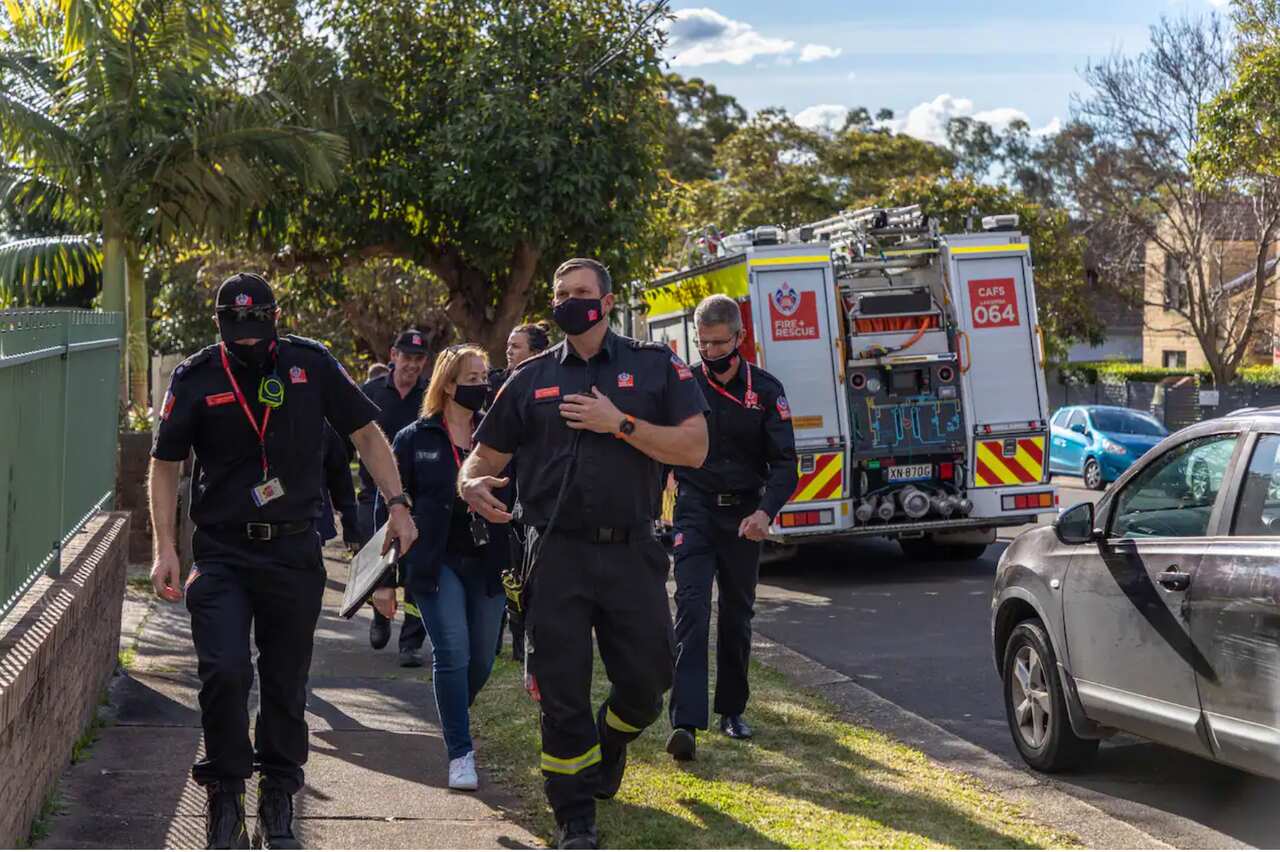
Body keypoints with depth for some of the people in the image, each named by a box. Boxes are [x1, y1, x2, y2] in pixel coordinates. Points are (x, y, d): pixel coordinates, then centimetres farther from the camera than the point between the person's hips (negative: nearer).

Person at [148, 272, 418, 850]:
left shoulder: (310, 364, 0)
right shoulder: (195, 379, -1)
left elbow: (366, 435, 8)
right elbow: (165, 465, 6)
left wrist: (397, 505, 0)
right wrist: (165, 548, -2)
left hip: (295, 554, 1)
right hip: (221, 555, -1)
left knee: (286, 685, 7)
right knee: (225, 672, -17)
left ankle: (278, 802, 23)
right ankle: (225, 794, 4)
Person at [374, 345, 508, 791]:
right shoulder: (414, 439, 2)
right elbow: (388, 505, 4)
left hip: (487, 563, 3)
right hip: (437, 564, -3)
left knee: (481, 659, 9)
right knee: (452, 654, -11)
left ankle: (453, 717, 39)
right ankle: (460, 754, -3)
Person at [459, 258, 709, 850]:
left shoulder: (654, 366, 4)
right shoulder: (531, 379, 9)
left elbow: (694, 449, -5)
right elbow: (487, 454, 11)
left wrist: (619, 423, -14)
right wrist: (471, 482, -13)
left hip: (631, 551, 0)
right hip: (558, 555, 1)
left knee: (647, 678, 4)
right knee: (562, 692, 1)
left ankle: (609, 743, 39)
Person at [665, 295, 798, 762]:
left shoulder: (765, 390, 0)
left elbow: (785, 462, -5)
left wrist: (765, 511, -21)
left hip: (743, 516, 2)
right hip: (695, 512, -1)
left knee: (737, 615, 12)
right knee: (692, 610, -14)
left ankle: (732, 709, 28)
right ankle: (685, 723, -21)